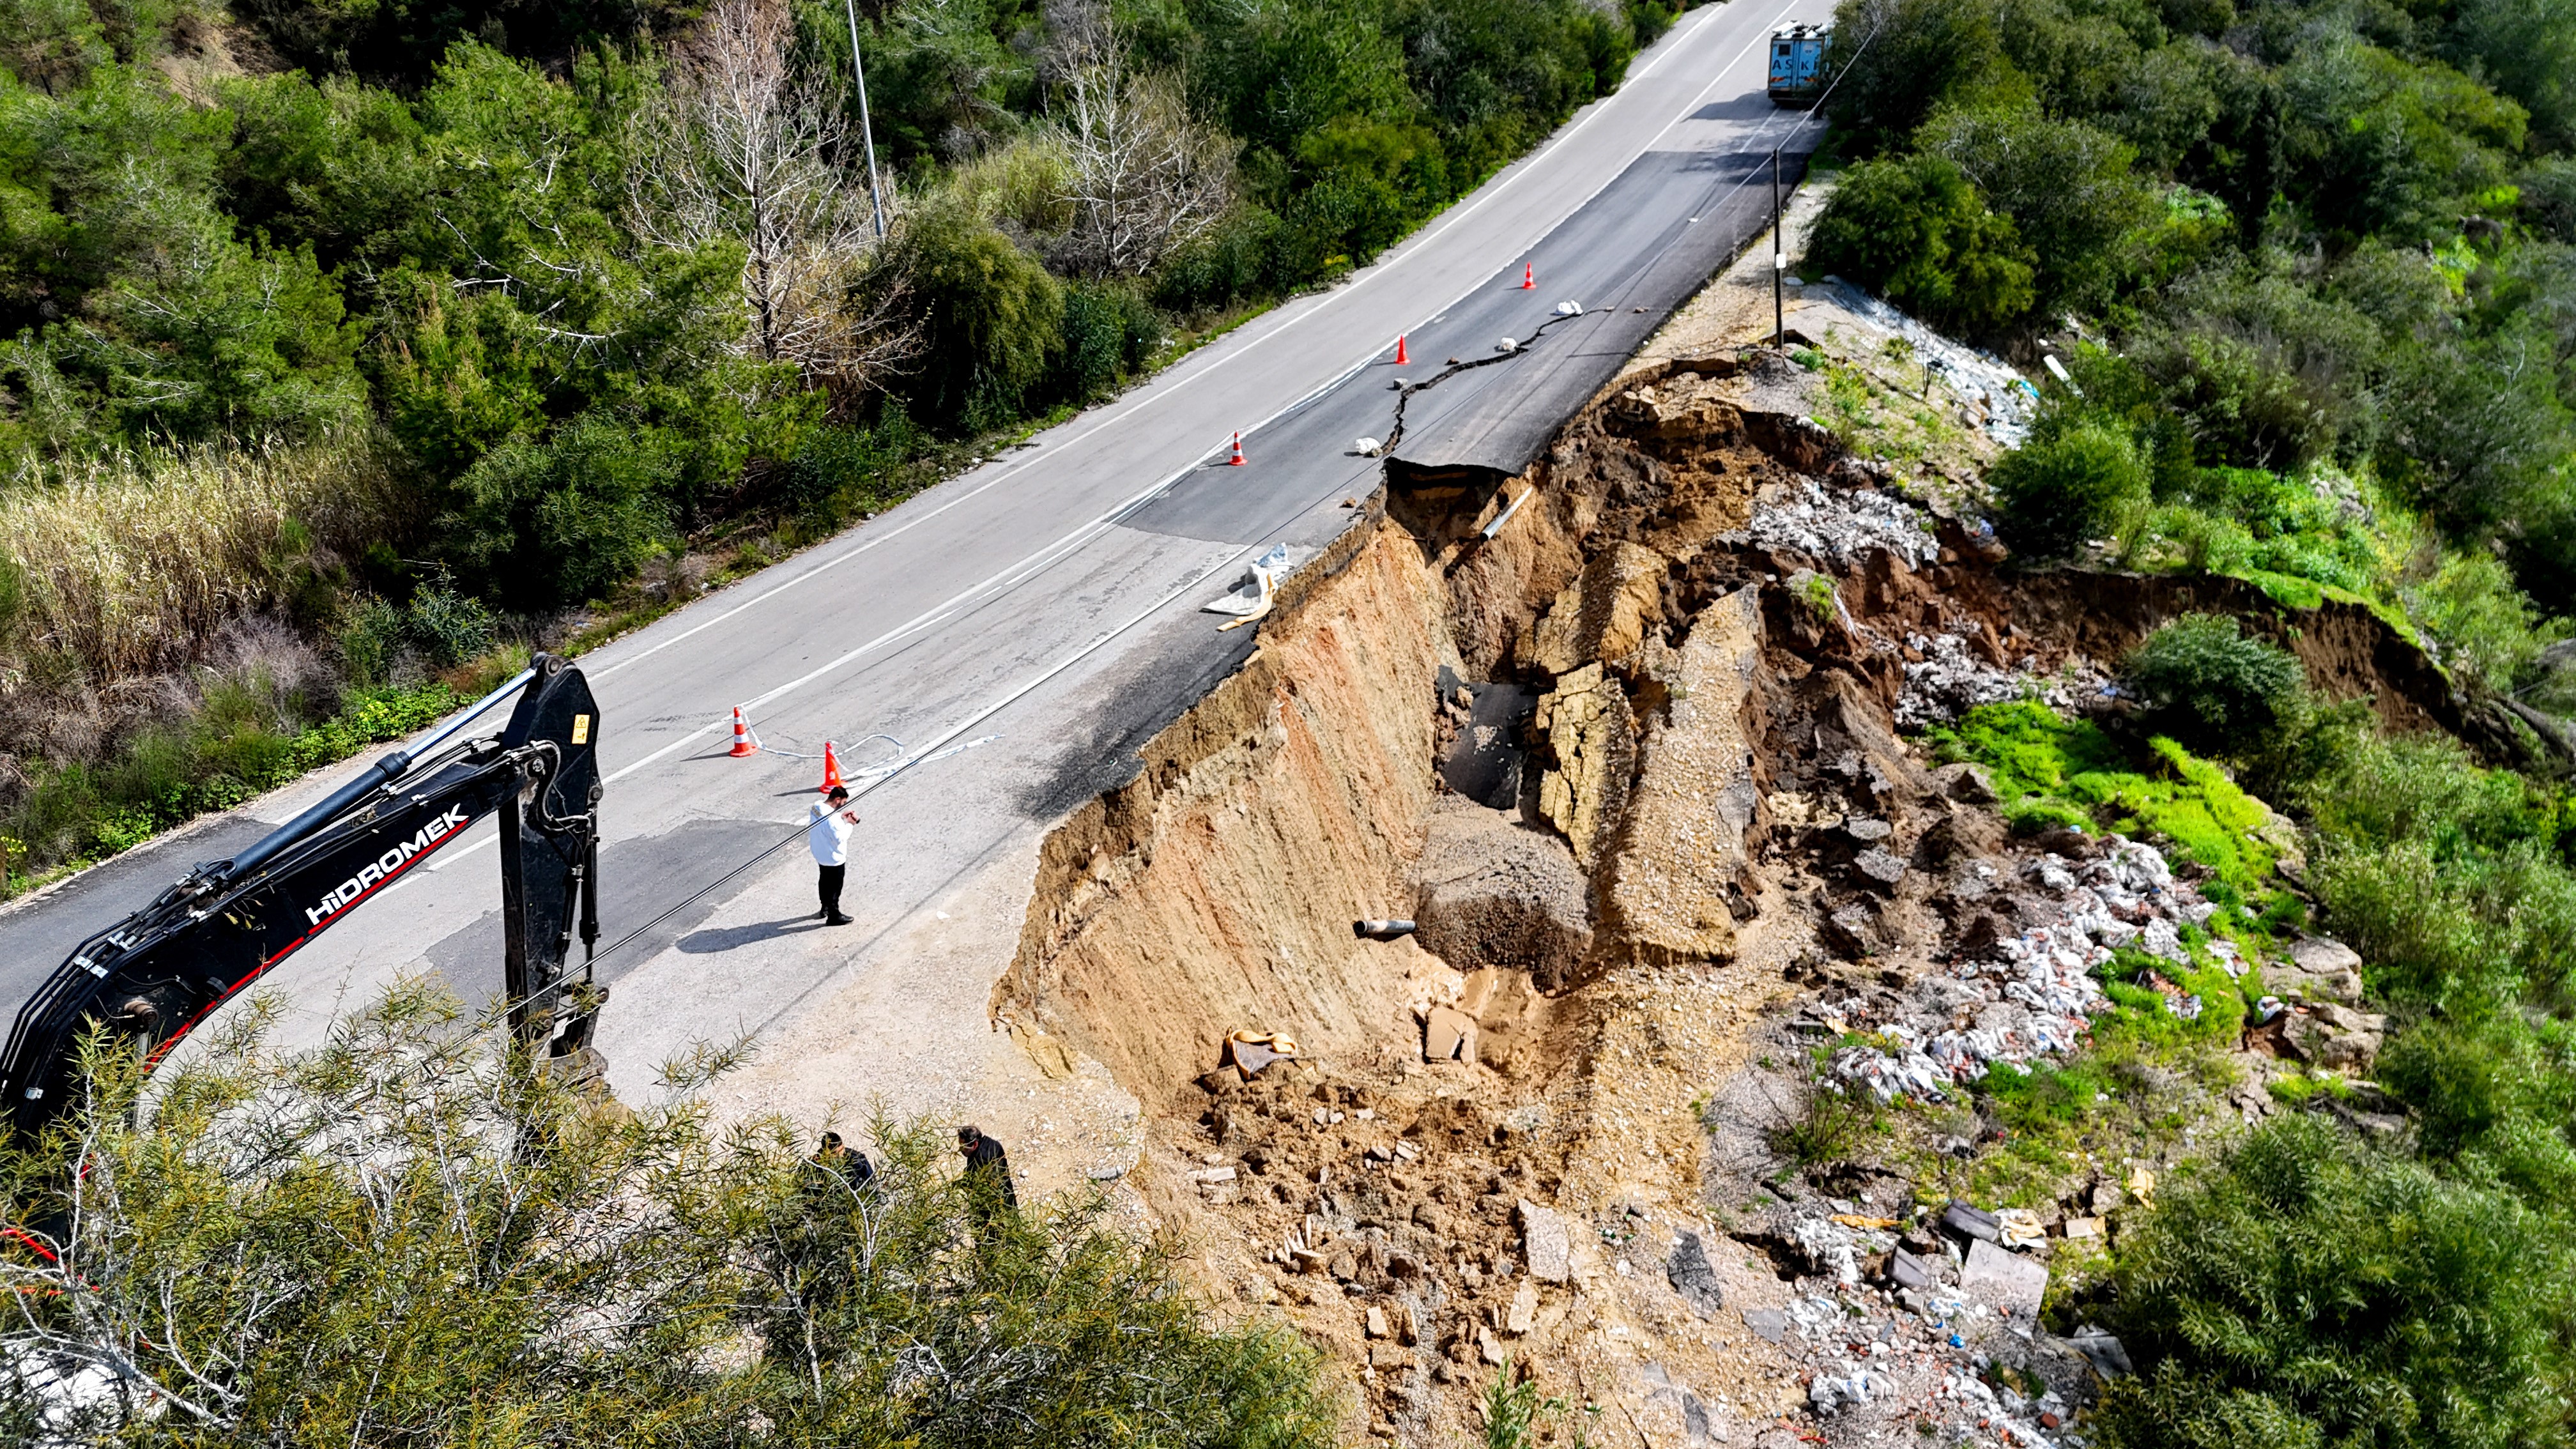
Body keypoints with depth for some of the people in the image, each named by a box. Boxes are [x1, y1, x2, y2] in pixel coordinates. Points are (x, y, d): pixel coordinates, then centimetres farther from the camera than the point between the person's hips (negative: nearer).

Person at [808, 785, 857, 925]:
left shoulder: (817, 806, -7)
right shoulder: (831, 818, -35)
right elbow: (840, 839, -28)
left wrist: (841, 817, -1)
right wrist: (849, 824, -17)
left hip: (821, 855, 9)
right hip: (834, 859, -9)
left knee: (824, 882, 27)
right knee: (834, 888, 9)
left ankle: (825, 908, 46)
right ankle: (834, 917, 24)